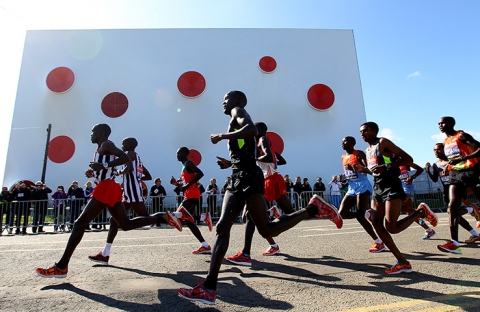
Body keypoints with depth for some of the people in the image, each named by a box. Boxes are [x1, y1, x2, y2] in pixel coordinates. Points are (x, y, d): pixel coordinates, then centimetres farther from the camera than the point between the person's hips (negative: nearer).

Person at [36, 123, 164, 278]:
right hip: (109, 189, 10)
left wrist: (103, 166, -25)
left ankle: (61, 267, -4)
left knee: (80, 223, -7)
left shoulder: (106, 145, -4)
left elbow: (126, 158, -19)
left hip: (106, 188, -10)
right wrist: (94, 173, 14)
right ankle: (162, 217, 2)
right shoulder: (102, 148, 25)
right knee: (126, 224, 8)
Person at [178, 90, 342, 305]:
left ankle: (313, 208, 7)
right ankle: (209, 287, -1)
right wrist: (230, 163, 24)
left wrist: (222, 136, -13)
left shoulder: (238, 110, 3)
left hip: (248, 177, -10)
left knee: (267, 230, -7)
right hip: (239, 178, 10)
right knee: (222, 228, -1)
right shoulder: (236, 120, 29)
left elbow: (252, 130, -22)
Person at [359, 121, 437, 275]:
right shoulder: (368, 150, 18)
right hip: (377, 188, 8)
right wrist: (364, 170, 9)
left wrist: (386, 166, -23)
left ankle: (421, 212, 14)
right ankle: (403, 263, 8)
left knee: (392, 228, -12)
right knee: (377, 225, -1)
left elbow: (408, 159, -12)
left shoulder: (383, 142, -6)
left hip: (391, 187, -8)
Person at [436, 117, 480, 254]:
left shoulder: (461, 135, -6)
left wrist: (463, 159, -27)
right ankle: (454, 242, -12)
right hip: (455, 174, 6)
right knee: (452, 206, -7)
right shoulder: (445, 142, 16)